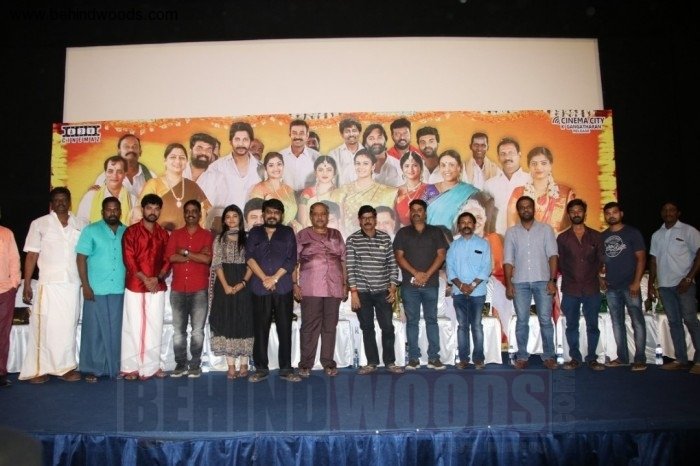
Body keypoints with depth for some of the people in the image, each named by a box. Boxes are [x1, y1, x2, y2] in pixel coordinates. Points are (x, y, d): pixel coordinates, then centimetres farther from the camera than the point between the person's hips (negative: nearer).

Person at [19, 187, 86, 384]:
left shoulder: (80, 225, 8)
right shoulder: (40, 224, 4)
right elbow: (31, 255, 2)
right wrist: (26, 285, -2)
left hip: (73, 284, 2)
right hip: (48, 284, -2)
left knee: (68, 327, 5)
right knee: (44, 326, 1)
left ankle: (66, 367, 12)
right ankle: (38, 370, 10)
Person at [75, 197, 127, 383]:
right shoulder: (91, 230, 0)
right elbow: (81, 258, -3)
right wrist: (85, 286, -10)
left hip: (119, 290, 3)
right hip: (96, 289, -3)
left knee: (116, 330, 8)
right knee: (94, 329, 3)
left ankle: (114, 367, 18)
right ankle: (92, 369, 13)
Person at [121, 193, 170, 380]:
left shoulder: (163, 233, 11)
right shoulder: (131, 231, 0)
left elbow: (167, 260, 8)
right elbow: (128, 259, -6)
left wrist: (158, 278, -8)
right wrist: (145, 279, -14)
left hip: (157, 287, 3)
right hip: (135, 286, -3)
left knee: (155, 327, 4)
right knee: (133, 326, 1)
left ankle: (151, 366, 12)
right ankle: (131, 366, 10)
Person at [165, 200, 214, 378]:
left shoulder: (207, 235, 5)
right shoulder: (175, 234, 11)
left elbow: (207, 258, -9)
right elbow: (170, 257, -4)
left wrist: (185, 252, -7)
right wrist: (197, 256, -9)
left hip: (199, 289, -2)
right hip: (178, 289, 2)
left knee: (197, 330, 0)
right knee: (178, 330, 4)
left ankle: (195, 365, 8)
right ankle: (180, 364, 12)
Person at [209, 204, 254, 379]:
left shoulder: (247, 238, 6)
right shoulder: (220, 239, 8)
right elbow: (217, 264, 1)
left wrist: (243, 283, -13)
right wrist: (226, 285, -12)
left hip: (244, 285, -1)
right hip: (224, 286, 1)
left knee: (244, 322, 0)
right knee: (226, 323, 0)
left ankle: (244, 365, 7)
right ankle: (231, 366, 4)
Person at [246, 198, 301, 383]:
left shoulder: (288, 232, 11)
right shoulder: (254, 233, 14)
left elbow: (291, 259, 2)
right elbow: (249, 257, 2)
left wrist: (275, 278, -9)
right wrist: (264, 278, -10)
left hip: (283, 288, -1)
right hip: (260, 289, 1)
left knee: (285, 329, 0)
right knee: (260, 330, 3)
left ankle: (286, 369, 6)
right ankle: (261, 369, 12)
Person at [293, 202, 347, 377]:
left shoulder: (336, 235, 14)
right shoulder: (302, 236, 6)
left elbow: (343, 261, 14)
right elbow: (294, 262, 2)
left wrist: (345, 284, 8)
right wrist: (295, 285, -6)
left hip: (334, 289, 3)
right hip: (310, 289, -2)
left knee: (330, 326, 6)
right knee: (309, 326, -1)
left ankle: (328, 363, 14)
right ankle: (305, 364, 6)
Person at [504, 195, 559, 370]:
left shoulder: (546, 229, 6)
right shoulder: (511, 232, 8)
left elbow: (552, 256, 0)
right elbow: (508, 260, 5)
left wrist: (552, 280, -9)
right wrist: (508, 284, -3)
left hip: (542, 281, -1)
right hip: (520, 282, 1)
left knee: (545, 320, 0)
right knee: (522, 321, 4)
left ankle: (548, 356, 10)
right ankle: (522, 356, 11)